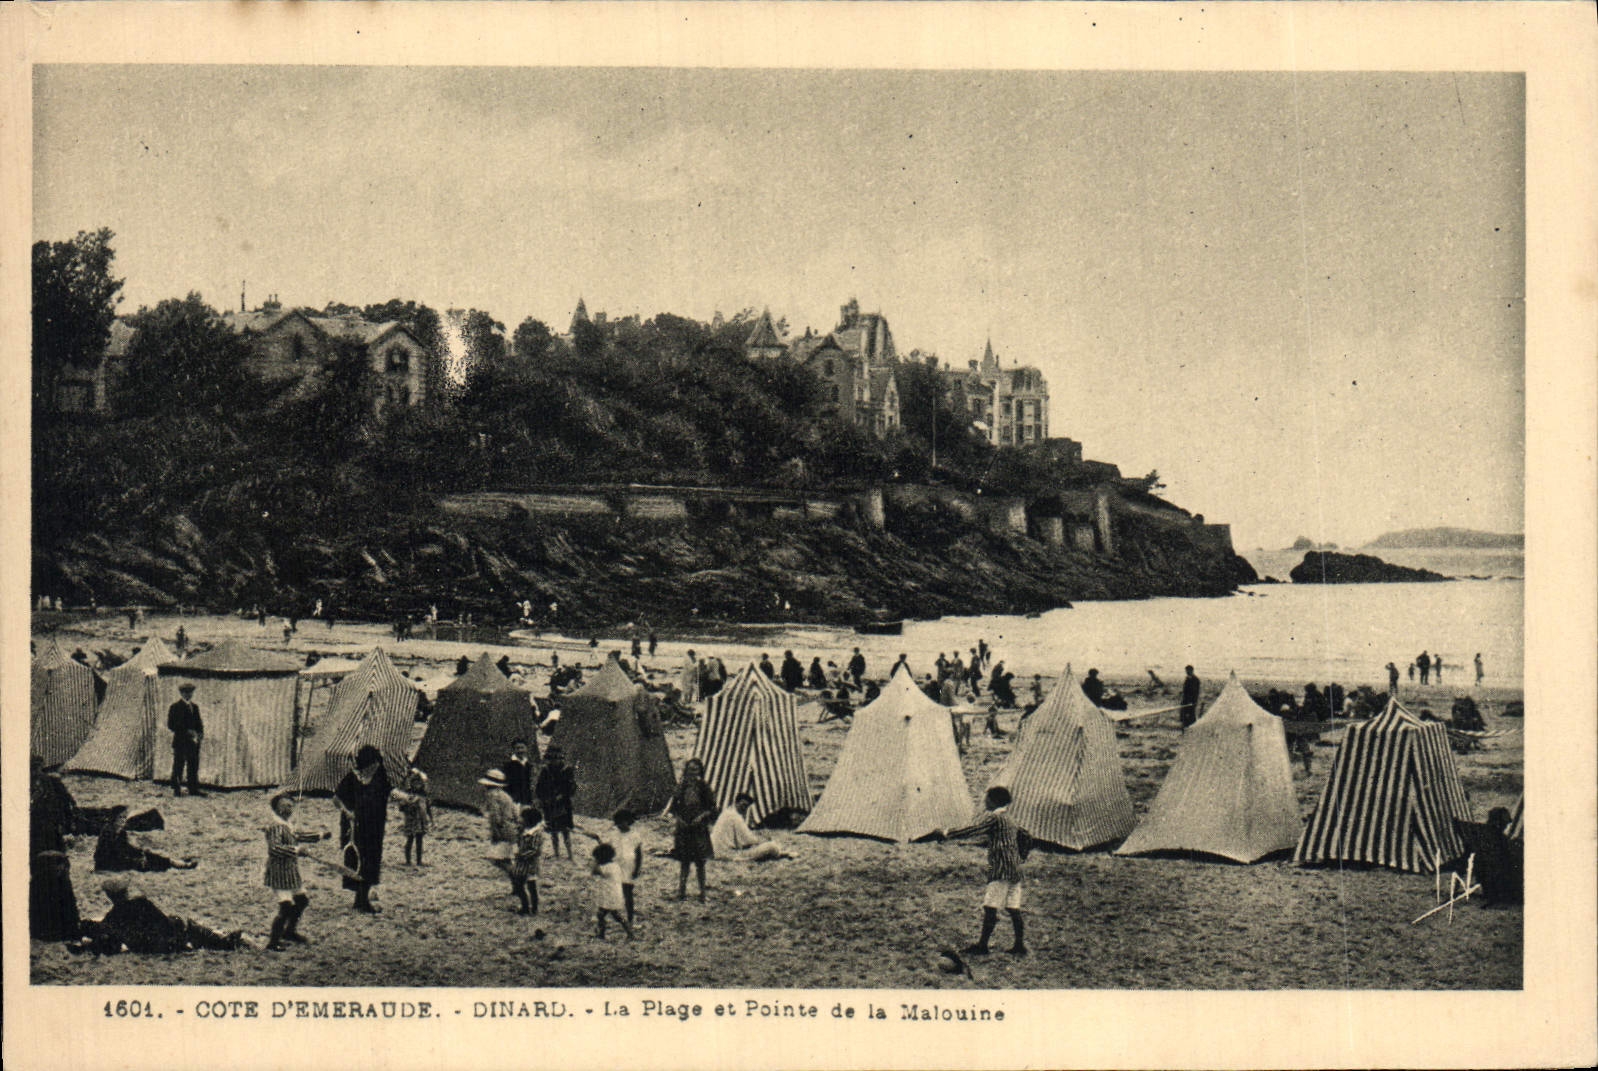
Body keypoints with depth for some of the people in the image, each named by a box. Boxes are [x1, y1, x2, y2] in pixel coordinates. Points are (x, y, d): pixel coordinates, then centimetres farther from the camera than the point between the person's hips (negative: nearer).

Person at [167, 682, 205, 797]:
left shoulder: (195, 707, 18)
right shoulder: (175, 707, -2)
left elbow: (199, 722, 22)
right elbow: (171, 725, -9)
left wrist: (201, 733, 1)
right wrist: (187, 731, -17)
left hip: (193, 741, 6)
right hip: (180, 741, -6)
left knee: (194, 766, 6)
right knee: (178, 767, -3)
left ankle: (193, 789, 11)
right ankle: (176, 790, 3)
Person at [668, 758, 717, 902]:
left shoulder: (703, 788, 0)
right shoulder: (681, 787, 5)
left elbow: (712, 808, 1)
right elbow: (673, 806, 9)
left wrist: (702, 816, -14)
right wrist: (678, 818, -7)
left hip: (699, 829, -1)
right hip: (683, 829, 1)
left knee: (699, 863, 1)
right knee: (684, 861, 4)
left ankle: (702, 892, 8)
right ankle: (681, 890, 11)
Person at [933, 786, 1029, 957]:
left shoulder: (994, 817, -8)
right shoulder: (1010, 819, 19)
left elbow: (972, 830, -16)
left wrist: (946, 834, -10)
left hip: (1000, 869, -8)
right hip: (1015, 870, 9)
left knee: (990, 907, -5)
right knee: (1014, 909, 8)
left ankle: (982, 945, -4)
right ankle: (1020, 945, 7)